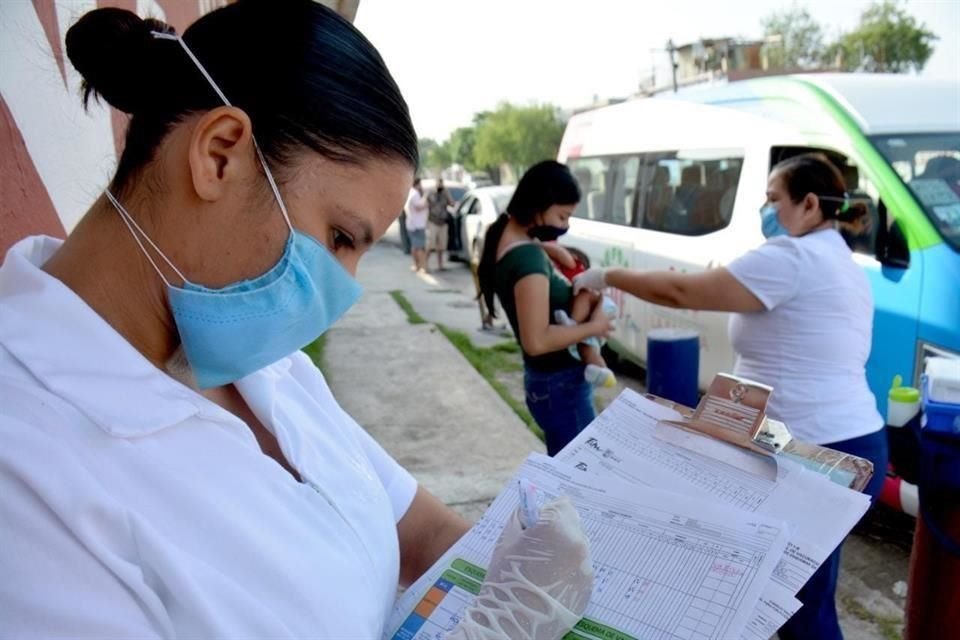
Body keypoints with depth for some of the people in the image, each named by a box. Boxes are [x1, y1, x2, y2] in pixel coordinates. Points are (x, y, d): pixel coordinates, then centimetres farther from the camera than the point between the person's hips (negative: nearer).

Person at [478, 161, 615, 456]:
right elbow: (536, 340, -29)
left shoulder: (504, 235, 5)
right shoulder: (528, 257, -25)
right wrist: (594, 326, -16)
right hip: (559, 384, -10)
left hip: (547, 379, 10)